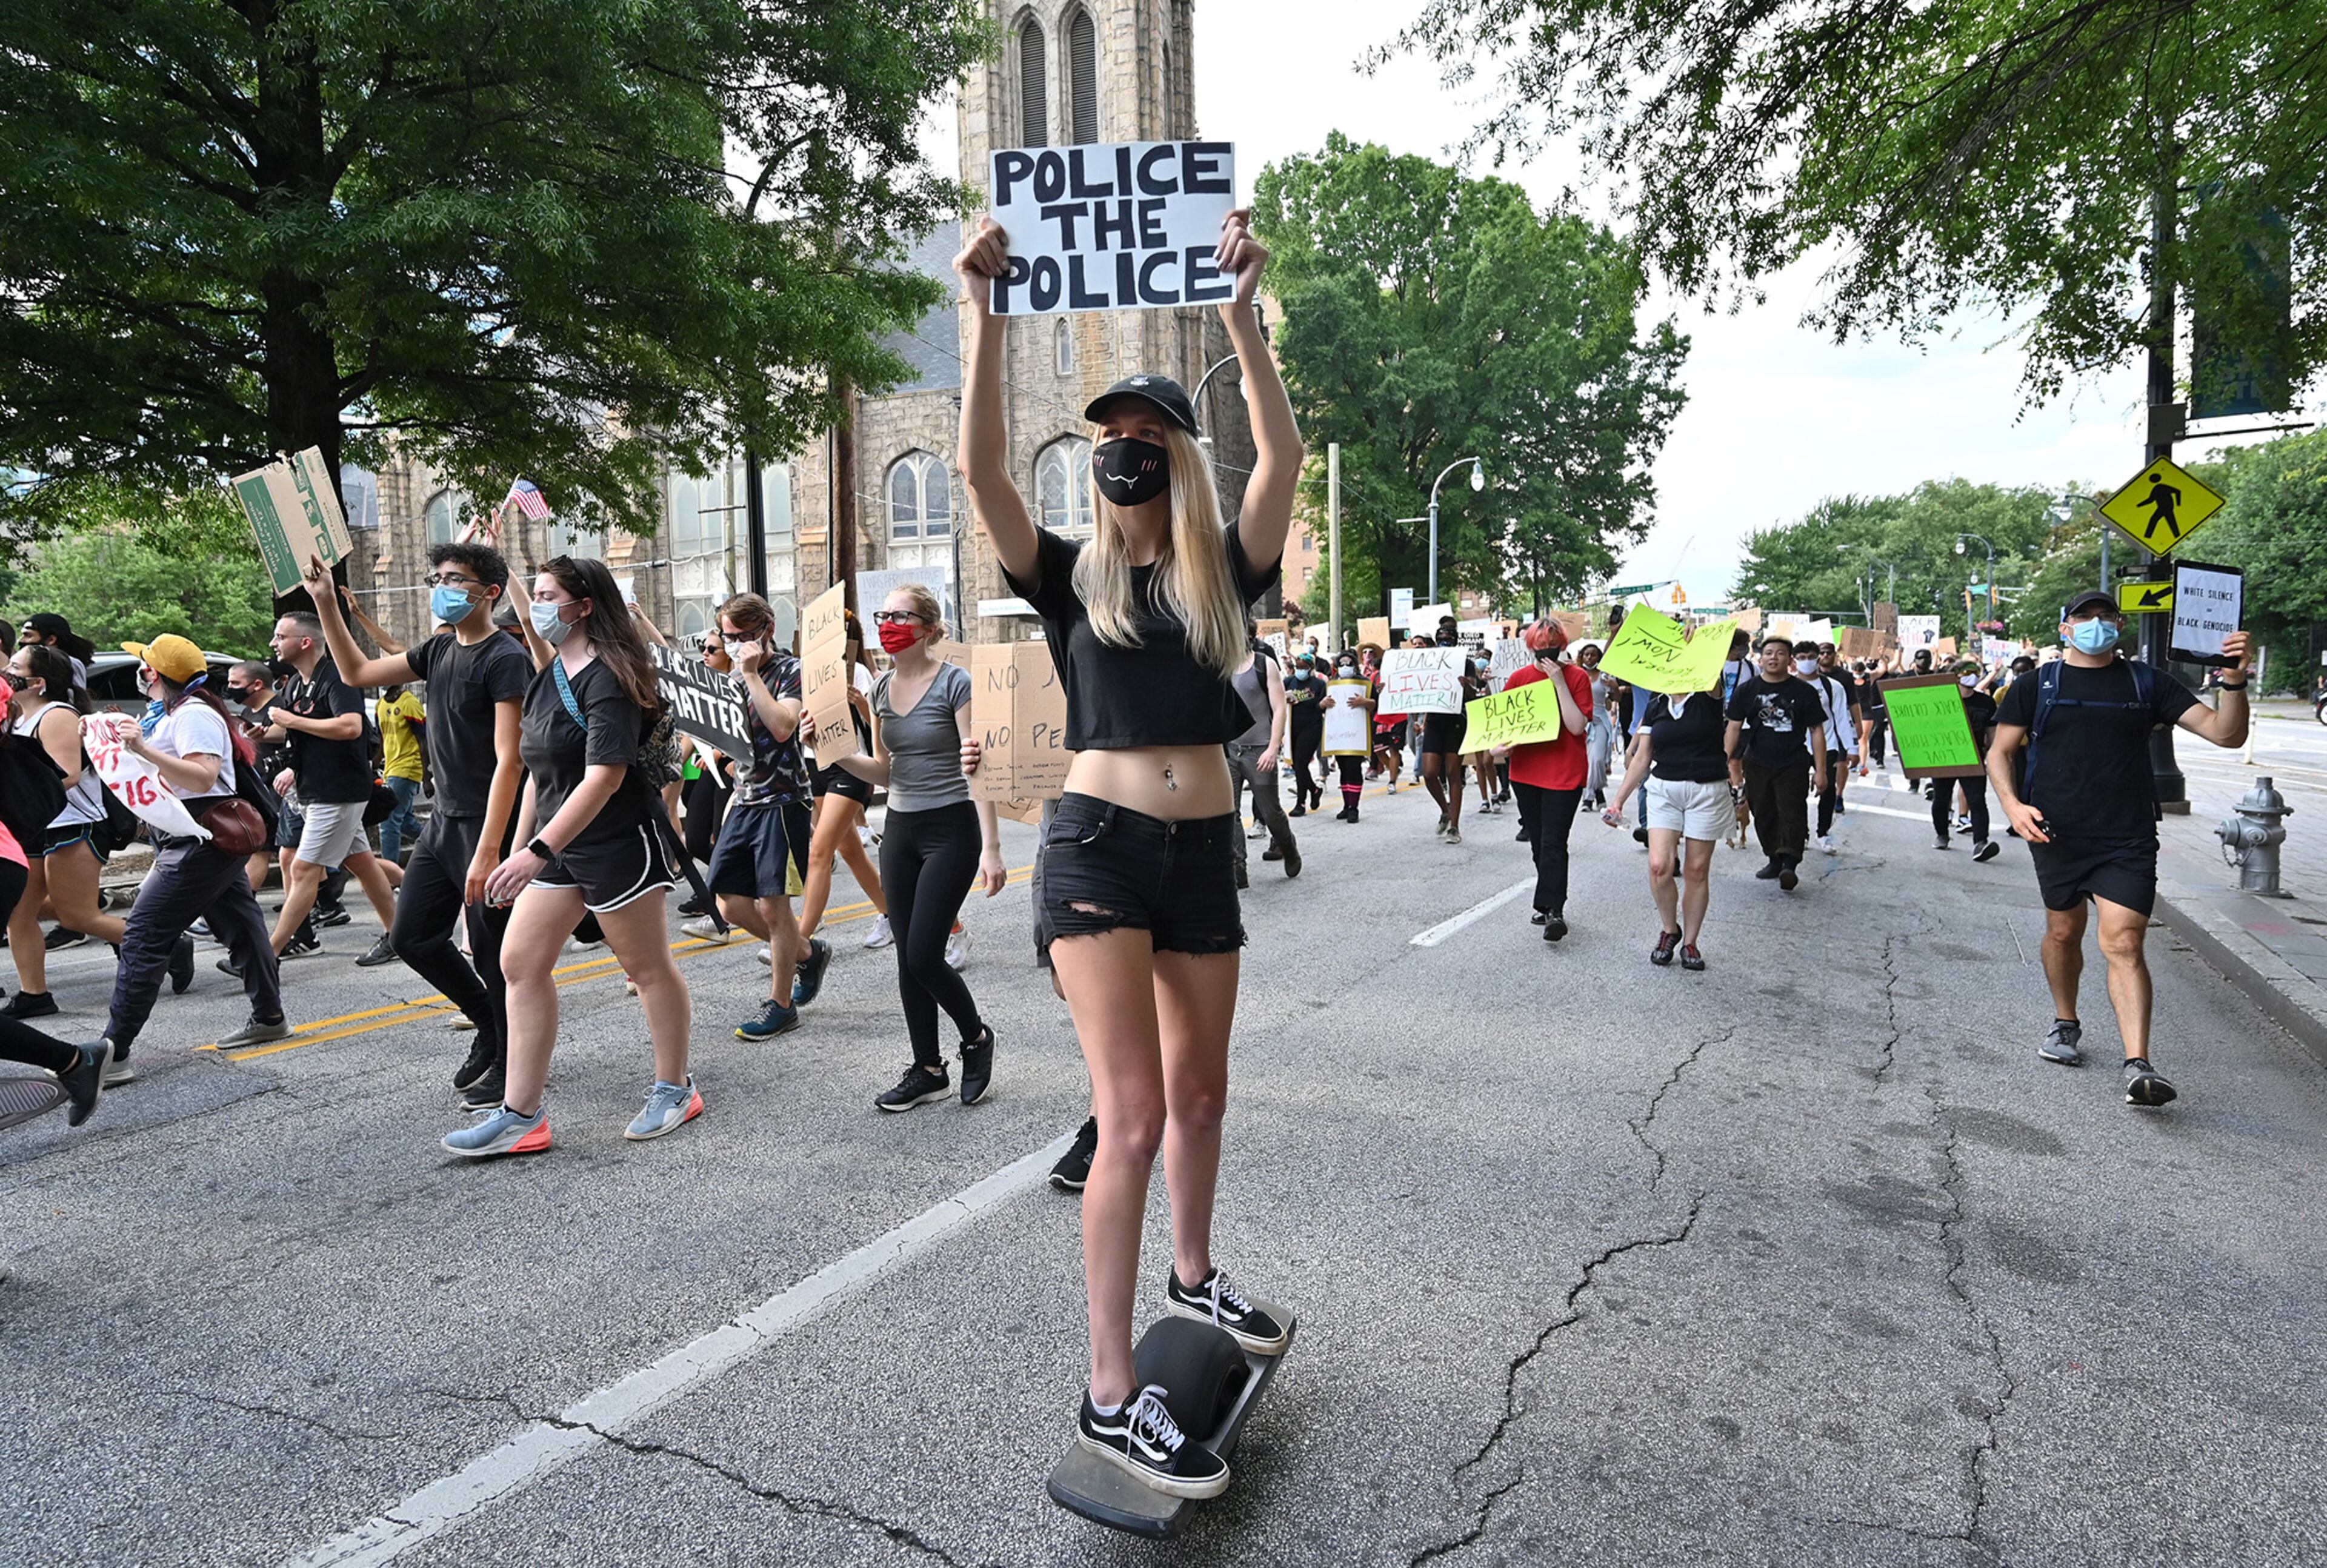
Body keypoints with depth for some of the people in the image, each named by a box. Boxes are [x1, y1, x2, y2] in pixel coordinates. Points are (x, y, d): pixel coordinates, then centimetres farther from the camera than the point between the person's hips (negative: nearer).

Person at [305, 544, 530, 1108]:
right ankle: (489, 1025, 30)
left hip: (488, 827, -9)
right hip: (444, 822, 9)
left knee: (492, 954, 1)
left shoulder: (505, 659, -15)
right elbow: (358, 672, 22)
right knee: (411, 936, 14)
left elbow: (509, 760, -21)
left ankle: (510, 1064, 18)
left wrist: (488, 852, -25)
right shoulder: (440, 651, 11)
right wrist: (325, 603, 12)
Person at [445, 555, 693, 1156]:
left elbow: (605, 774, -25)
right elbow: (539, 772, 18)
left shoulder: (607, 678, -16)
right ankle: (521, 1114, 9)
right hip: (556, 844, 9)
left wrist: (539, 850, -28)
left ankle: (674, 1090, 20)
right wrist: (519, 848, 16)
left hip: (618, 842, -9)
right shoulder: (546, 678, 12)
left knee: (647, 967, 4)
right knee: (520, 963, 3)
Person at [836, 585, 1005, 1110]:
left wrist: (991, 848, -21)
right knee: (908, 958, 8)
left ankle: (976, 1037, 18)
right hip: (899, 830, 7)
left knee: (923, 956, -9)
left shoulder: (954, 683, -11)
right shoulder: (882, 688, 9)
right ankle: (928, 1070, 20)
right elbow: (884, 771, 14)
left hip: (950, 830, -7)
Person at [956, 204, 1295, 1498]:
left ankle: (1194, 1274, 42)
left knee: (1201, 1096, 17)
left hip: (1204, 852, 4)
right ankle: (1112, 1395, 1)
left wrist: (1241, 309, -9)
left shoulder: (1221, 577, 7)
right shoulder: (1070, 577, 3)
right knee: (1135, 1116, -10)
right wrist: (989, 311, -15)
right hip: (1100, 847, -3)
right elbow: (983, 468, -11)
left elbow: (1284, 455, -5)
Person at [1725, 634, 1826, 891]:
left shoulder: (1803, 691, 1)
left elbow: (1817, 731, 2)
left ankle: (1790, 865, -19)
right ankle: (1775, 861, 22)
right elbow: (1734, 728, 7)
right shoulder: (1746, 691, 6)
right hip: (1757, 765, 3)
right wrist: (1728, 762, 1)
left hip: (1793, 765, -3)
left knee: (1792, 813, -12)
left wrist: (1820, 770, -2)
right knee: (1764, 815, 9)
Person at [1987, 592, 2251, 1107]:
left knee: (2123, 943, -10)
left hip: (2128, 839, -1)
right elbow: (1999, 752, 5)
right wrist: (2013, 805, -12)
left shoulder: (2146, 683, 7)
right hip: (2057, 835, 1)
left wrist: (2235, 682, -16)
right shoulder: (2037, 685, 5)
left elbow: (2226, 733, 2)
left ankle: (2138, 1066, -13)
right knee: (2064, 933, 14)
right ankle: (2066, 1025, 37)